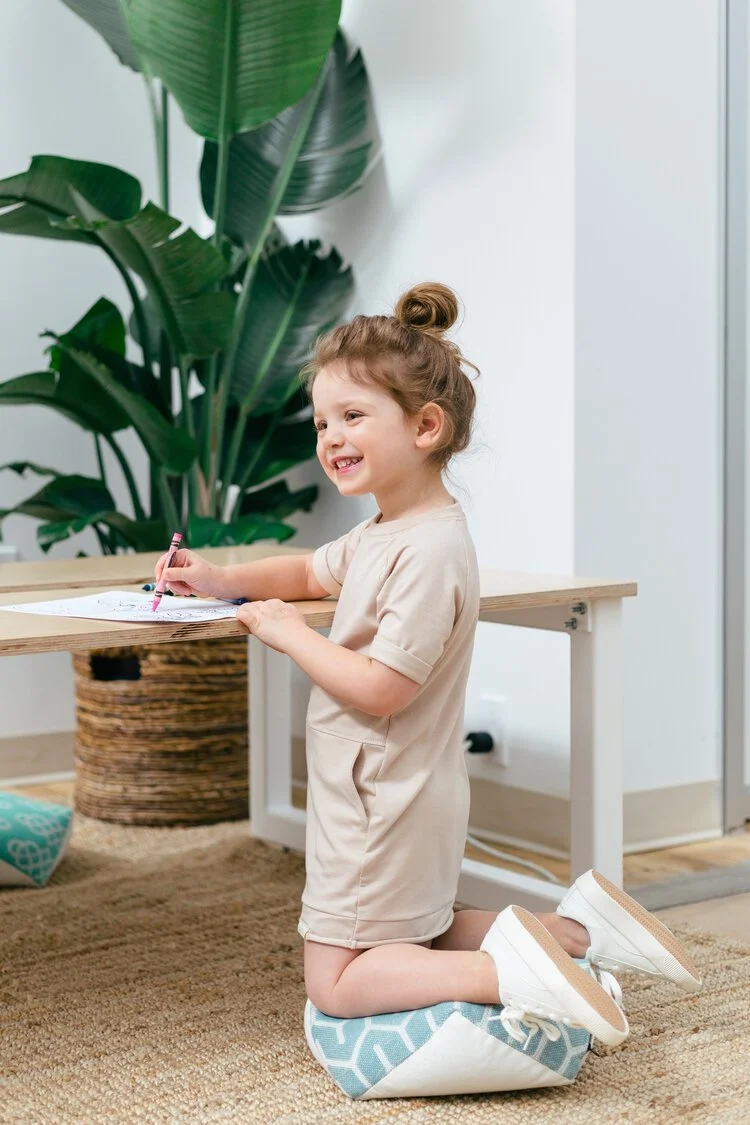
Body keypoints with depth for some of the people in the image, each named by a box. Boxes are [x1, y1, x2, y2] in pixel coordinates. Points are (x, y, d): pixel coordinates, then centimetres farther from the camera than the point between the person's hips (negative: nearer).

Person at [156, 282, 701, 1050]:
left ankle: (507, 969, -13)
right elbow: (312, 571, 26)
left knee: (336, 985, -3)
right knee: (410, 942, 24)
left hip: (384, 807, -10)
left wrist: (288, 634, -15)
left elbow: (380, 689, -28)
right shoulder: (383, 533, 6)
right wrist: (220, 580, 10)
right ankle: (577, 929, 14)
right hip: (390, 796, 10)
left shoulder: (428, 550, -25)